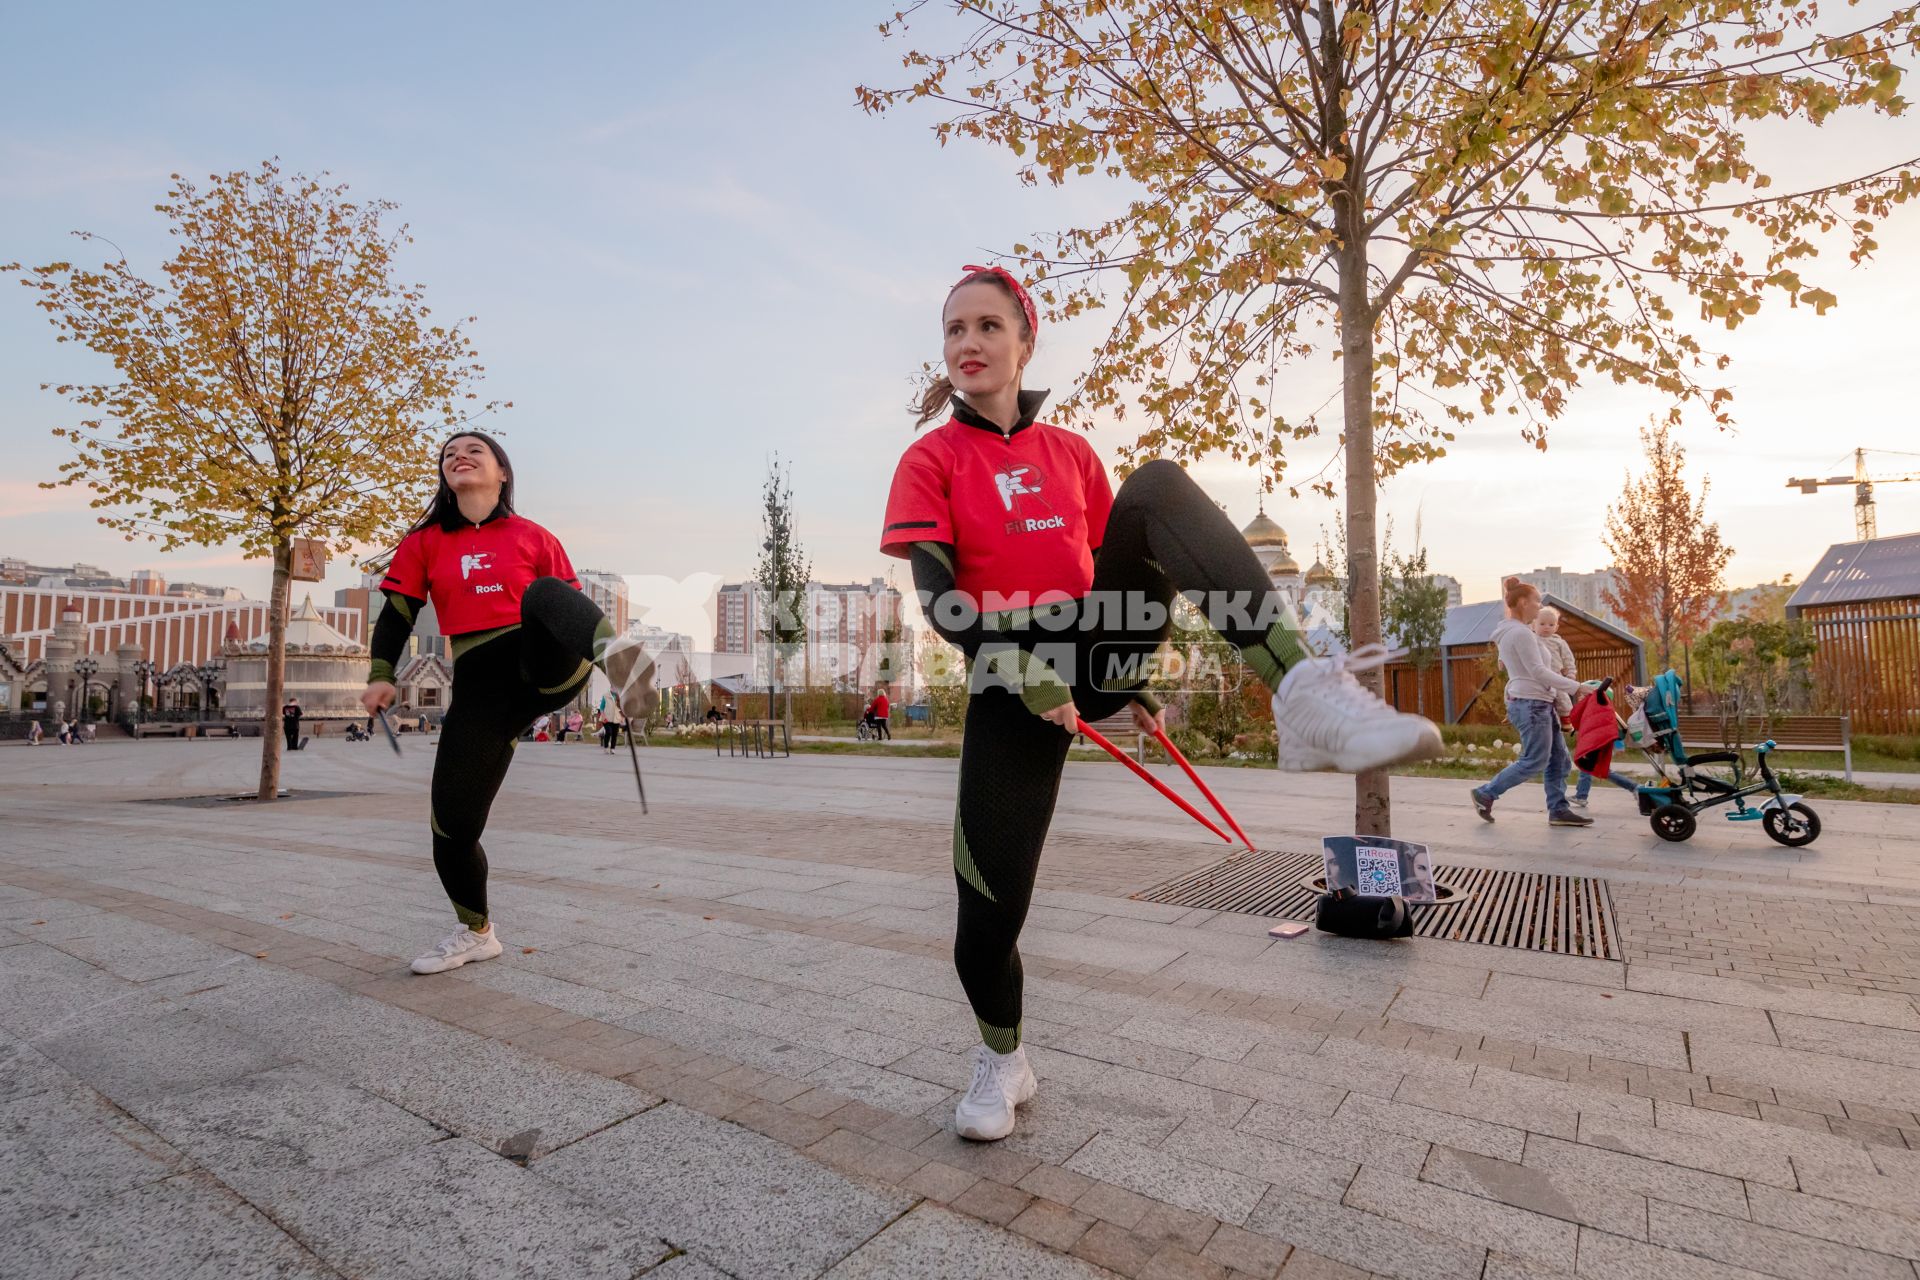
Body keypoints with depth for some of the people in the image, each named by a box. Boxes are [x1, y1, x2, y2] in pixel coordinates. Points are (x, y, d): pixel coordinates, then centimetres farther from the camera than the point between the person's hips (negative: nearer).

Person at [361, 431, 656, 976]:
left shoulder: (534, 538, 11)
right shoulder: (425, 543, 16)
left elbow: (570, 602, 13)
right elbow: (397, 614, 16)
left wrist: (600, 644, -2)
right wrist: (382, 676, 3)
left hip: (545, 667, -2)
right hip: (479, 683, 3)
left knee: (544, 592, -34)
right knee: (452, 822, -3)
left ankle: (614, 657, -65)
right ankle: (476, 933, 23)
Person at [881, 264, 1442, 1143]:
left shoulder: (1073, 454, 14)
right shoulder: (932, 460, 3)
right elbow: (937, 595, -10)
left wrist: (1132, 684, 16)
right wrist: (1022, 672, -24)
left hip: (1097, 647, 2)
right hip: (1009, 686, -2)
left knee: (1161, 485, -21)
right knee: (990, 909, -7)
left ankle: (1305, 700, -37)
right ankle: (1003, 1063, 26)